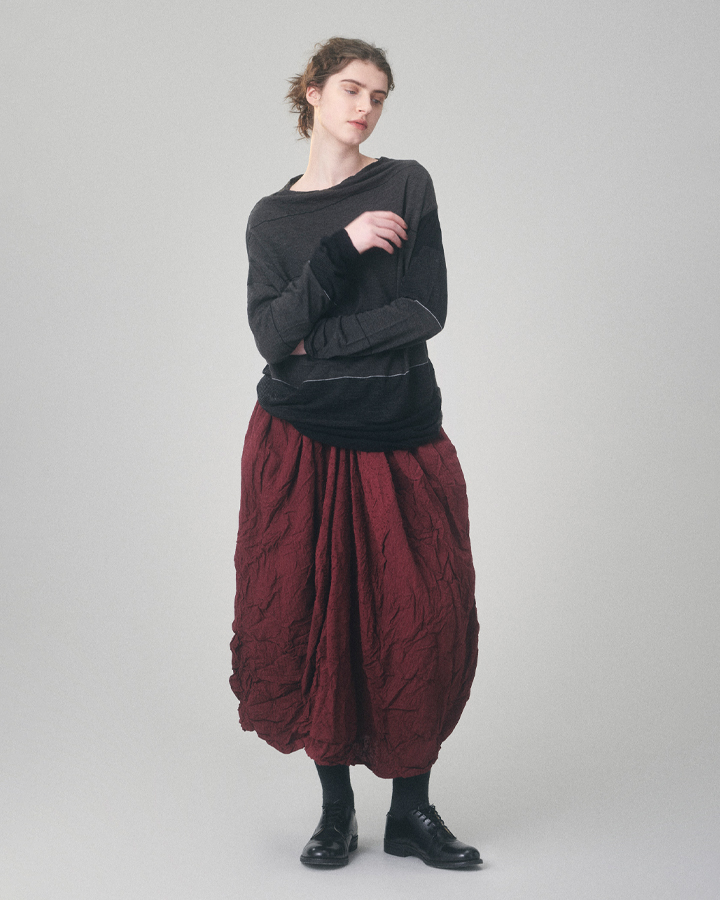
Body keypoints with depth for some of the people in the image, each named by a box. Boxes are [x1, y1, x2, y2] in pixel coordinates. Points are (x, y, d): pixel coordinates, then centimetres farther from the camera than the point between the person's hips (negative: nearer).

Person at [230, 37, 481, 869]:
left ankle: (411, 811, 13)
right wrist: (345, 245, -16)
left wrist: (319, 341, -7)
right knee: (305, 619, 1)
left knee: (426, 621, -1)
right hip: (302, 441, 1)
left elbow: (427, 311, -5)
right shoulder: (272, 218, 7)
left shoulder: (406, 184, 5)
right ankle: (336, 806, 17)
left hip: (400, 435, 0)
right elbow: (272, 337, -8)